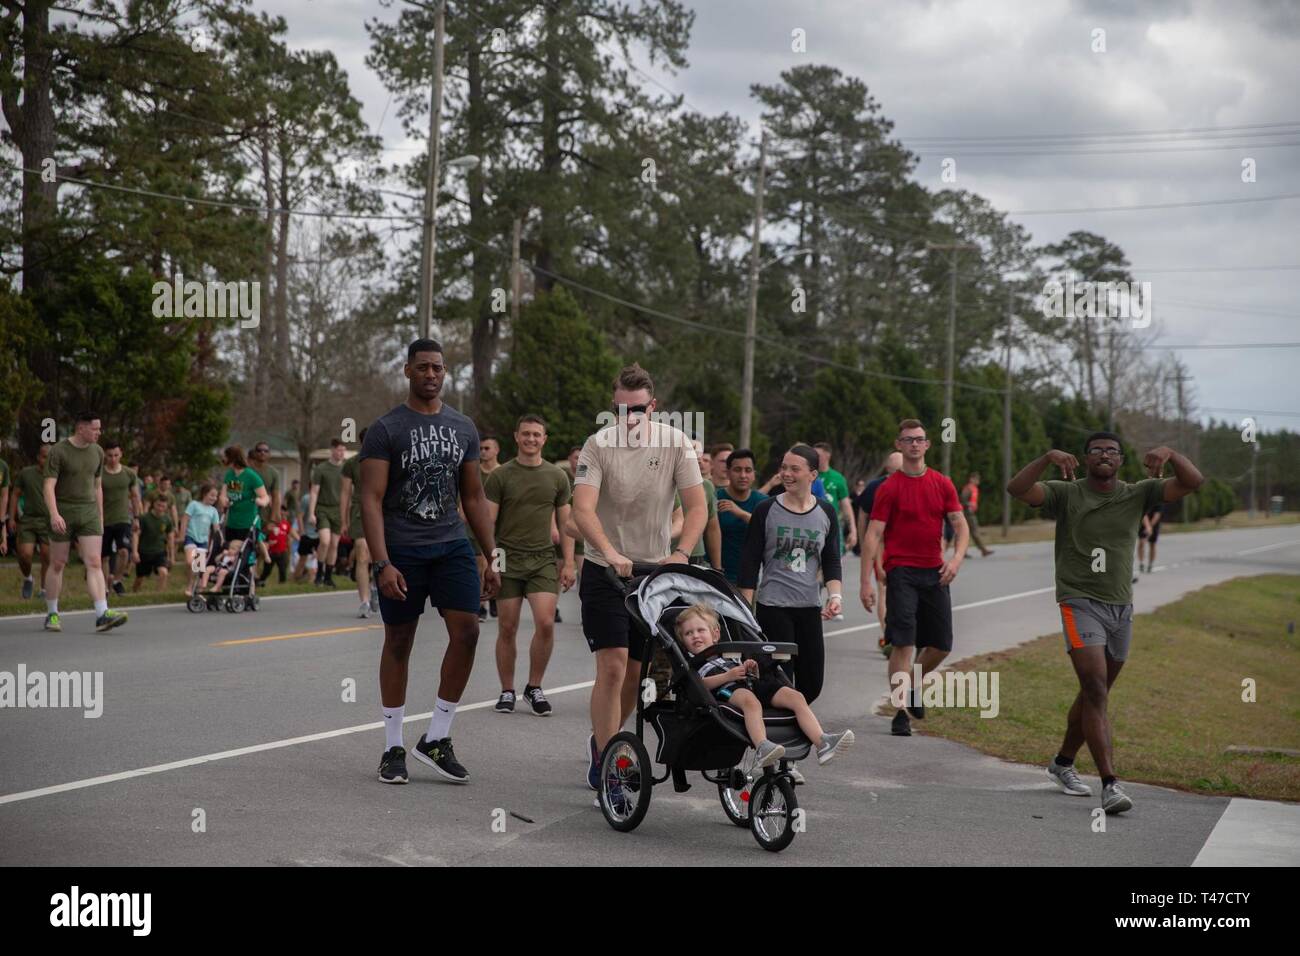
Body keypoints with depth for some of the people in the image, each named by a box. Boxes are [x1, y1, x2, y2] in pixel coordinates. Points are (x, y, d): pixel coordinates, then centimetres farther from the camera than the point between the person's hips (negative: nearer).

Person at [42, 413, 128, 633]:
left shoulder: (97, 452, 8)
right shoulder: (58, 452, -8)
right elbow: (49, 486, -14)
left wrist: (100, 518, 16)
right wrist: (54, 514, -27)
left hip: (89, 512, 4)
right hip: (63, 513, -4)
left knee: (94, 563, -9)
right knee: (57, 564, 6)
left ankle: (102, 615, -18)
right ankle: (51, 615, 19)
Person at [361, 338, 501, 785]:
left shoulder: (463, 428, 9)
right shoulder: (385, 430, -5)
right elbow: (371, 500, -10)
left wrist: (493, 557, 9)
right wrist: (382, 564, -20)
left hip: (452, 545, 4)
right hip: (401, 550, -3)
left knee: (466, 631, -10)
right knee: (399, 643, 5)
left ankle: (437, 738, 2)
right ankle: (393, 747, 15)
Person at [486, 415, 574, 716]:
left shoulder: (557, 477, 9)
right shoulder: (500, 476, 2)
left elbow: (565, 523, 13)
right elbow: (487, 522, 0)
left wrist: (568, 563, 6)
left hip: (543, 560, 1)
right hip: (507, 560, -1)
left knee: (545, 624, -12)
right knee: (507, 628, 3)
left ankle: (534, 687, 5)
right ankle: (507, 691, 15)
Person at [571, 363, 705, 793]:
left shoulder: (675, 443, -6)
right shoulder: (599, 445, -13)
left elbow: (697, 506, -9)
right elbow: (582, 509, -24)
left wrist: (680, 554, -26)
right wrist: (609, 552, -41)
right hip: (605, 571, -3)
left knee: (637, 673, 10)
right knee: (612, 667, -14)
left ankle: (601, 740, 35)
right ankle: (604, 765, -8)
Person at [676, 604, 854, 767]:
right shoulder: (690, 664, 25)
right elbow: (699, 684, 1)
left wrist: (752, 669, 6)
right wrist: (728, 676, -11)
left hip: (752, 683, 5)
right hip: (726, 691, -5)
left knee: (796, 697, -19)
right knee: (750, 700, -42)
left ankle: (822, 743, -35)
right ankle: (762, 748, -62)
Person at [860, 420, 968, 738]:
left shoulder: (942, 484, 8)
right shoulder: (889, 488, -4)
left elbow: (960, 524, 6)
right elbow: (873, 535, -7)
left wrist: (957, 557, -15)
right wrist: (866, 582, -14)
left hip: (935, 573, 4)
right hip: (901, 571, -4)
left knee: (941, 645, 8)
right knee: (903, 643, -10)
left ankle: (912, 684, 35)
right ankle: (900, 713, -5)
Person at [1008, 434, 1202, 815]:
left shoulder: (1137, 495, 6)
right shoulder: (1066, 494, -3)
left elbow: (1192, 482, 0)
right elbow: (1017, 489, -17)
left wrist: (1170, 453, -18)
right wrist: (1048, 457, -31)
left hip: (1121, 608, 5)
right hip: (1080, 603, -5)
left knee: (1093, 695, 16)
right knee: (1096, 693, -16)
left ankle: (1063, 762, 36)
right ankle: (1110, 785, -20)